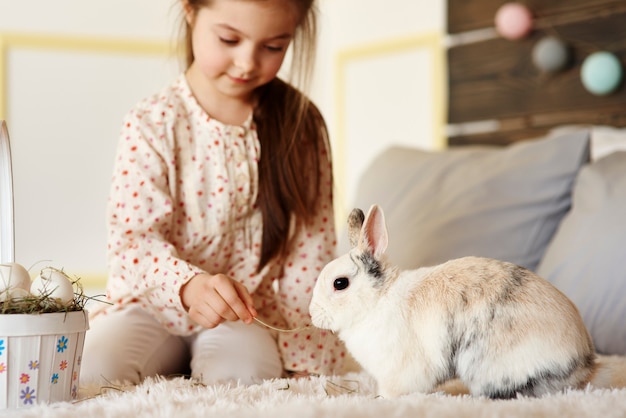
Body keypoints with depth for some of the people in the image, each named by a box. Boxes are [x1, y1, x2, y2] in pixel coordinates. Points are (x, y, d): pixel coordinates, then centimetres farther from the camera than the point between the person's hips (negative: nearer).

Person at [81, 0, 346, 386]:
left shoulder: (300, 126, -3)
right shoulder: (153, 125, -8)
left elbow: (310, 248, -2)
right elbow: (134, 238, -16)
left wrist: (302, 354, -8)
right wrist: (187, 285, -37)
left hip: (247, 312, 1)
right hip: (156, 304, 0)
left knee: (245, 374, -30)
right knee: (90, 372, -24)